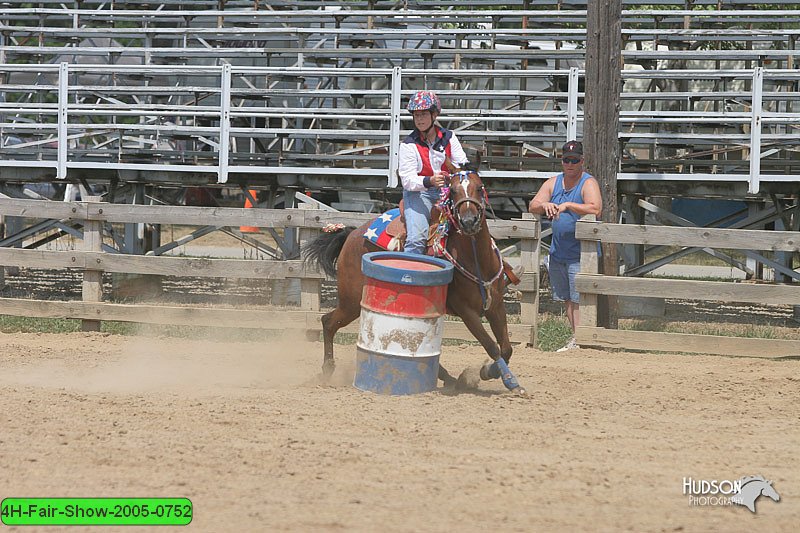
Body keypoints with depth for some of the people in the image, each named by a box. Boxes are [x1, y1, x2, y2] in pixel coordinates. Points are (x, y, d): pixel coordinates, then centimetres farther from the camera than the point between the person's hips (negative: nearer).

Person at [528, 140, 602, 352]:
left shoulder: (588, 183, -6)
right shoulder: (553, 183, 12)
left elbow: (595, 209, -23)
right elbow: (533, 206, 5)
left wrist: (568, 205, -26)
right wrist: (545, 205, -18)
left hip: (580, 253, -7)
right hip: (557, 252, 7)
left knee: (578, 299, -10)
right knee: (567, 299, 11)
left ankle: (578, 341, -11)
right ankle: (576, 338, 17)